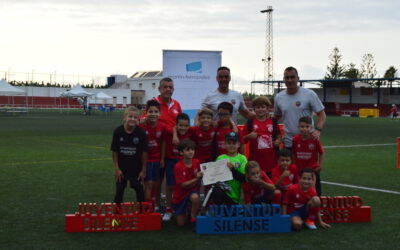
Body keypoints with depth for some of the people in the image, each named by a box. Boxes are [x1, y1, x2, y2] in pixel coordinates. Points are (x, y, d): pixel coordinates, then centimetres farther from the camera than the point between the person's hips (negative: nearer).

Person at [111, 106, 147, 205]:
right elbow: (114, 151, -6)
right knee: (119, 190, 9)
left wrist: (143, 170, -3)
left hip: (136, 168, 0)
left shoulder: (141, 133, -14)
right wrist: (116, 168, -5)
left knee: (139, 189, 10)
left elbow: (144, 152, -7)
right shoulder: (118, 131, -13)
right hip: (121, 167, 0)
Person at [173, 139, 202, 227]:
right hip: (180, 194, -1)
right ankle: (185, 212, 38)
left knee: (195, 197, -39)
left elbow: (198, 183, 4)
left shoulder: (196, 163, -8)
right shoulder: (178, 167, -19)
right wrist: (196, 179, -29)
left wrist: (199, 176, -15)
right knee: (181, 223, 2)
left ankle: (193, 219, -14)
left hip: (192, 191, 1)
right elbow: (183, 185, -21)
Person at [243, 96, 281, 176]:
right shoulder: (250, 122, 3)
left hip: (270, 158, 1)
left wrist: (278, 141, -4)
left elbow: (278, 136, 17)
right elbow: (243, 140, 7)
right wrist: (249, 136, -11)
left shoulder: (273, 122, 7)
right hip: (255, 158, -1)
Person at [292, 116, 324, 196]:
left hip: (313, 170, -2)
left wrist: (320, 165, -4)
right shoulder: (295, 139, -8)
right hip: (299, 170, 2)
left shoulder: (314, 139, -13)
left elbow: (321, 153, -1)